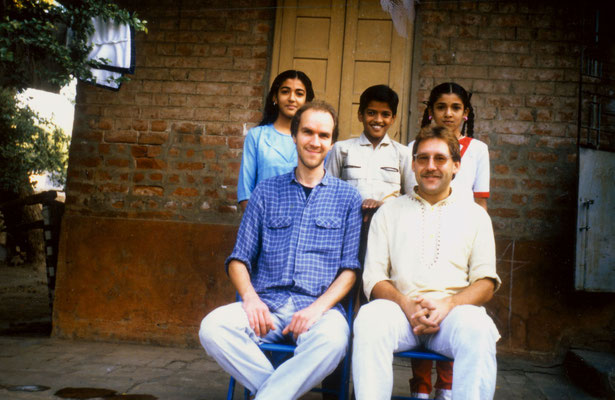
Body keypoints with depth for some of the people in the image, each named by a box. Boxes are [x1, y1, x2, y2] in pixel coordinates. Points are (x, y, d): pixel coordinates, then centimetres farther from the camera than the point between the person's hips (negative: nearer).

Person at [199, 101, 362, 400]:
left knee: (332, 339, -36)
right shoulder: (266, 192, 15)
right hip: (267, 305, 2)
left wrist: (319, 307, -12)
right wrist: (250, 297, -9)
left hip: (320, 307, -1)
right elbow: (239, 259, 11)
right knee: (212, 327, -27)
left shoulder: (347, 198, 11)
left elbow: (349, 268, 5)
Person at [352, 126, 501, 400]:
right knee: (369, 319, -34)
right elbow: (373, 278, 9)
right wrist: (407, 305, -12)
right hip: (400, 308, 0)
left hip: (456, 308, 0)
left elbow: (486, 283, 9)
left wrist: (447, 304, -13)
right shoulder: (389, 211, 18)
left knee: (477, 331, -35)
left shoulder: (475, 215, 18)